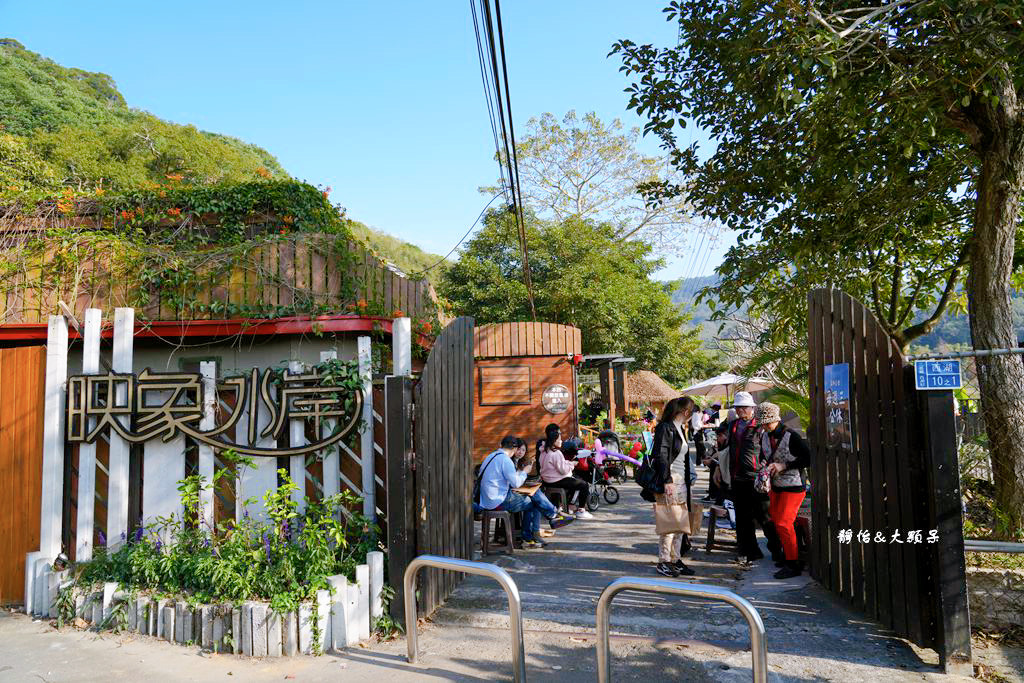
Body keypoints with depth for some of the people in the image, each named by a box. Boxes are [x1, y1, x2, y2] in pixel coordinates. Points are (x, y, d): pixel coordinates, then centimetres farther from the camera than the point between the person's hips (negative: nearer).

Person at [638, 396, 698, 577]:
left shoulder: (679, 429, 16)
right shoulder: (665, 428, -12)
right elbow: (661, 456, -18)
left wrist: (687, 484, 21)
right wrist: (667, 481, -22)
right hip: (667, 483, -9)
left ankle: (675, 559, 19)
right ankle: (663, 562, 5)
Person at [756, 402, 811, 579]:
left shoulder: (791, 436, -17)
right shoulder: (764, 436, 4)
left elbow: (809, 458, -15)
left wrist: (784, 466, -19)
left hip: (793, 486, -7)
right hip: (776, 486, 7)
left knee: (783, 523, -11)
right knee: (775, 520, 12)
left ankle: (793, 564, 0)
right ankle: (787, 555, 28)